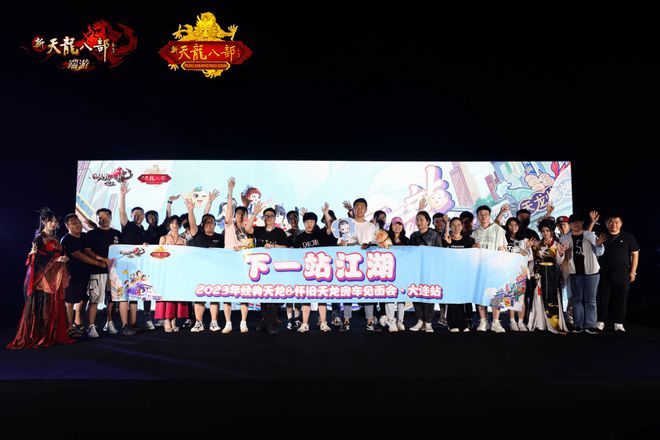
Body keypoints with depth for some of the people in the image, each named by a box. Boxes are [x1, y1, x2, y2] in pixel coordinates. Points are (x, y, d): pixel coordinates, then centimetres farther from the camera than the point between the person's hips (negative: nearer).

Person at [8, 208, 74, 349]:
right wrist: (56, 259, -19)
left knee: (55, 308, 5)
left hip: (55, 279, 7)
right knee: (42, 309, -5)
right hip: (43, 278, -7)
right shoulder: (39, 239, -6)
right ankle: (38, 337, 1)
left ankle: (53, 335, 8)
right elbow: (38, 259, -14)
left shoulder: (55, 240, 16)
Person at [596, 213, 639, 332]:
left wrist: (633, 272, 1)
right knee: (603, 298, 3)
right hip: (604, 273, 1)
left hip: (622, 273, -1)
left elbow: (635, 254, 6)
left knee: (620, 298, 1)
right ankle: (600, 322, 10)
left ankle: (619, 324, 9)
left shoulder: (628, 237, 6)